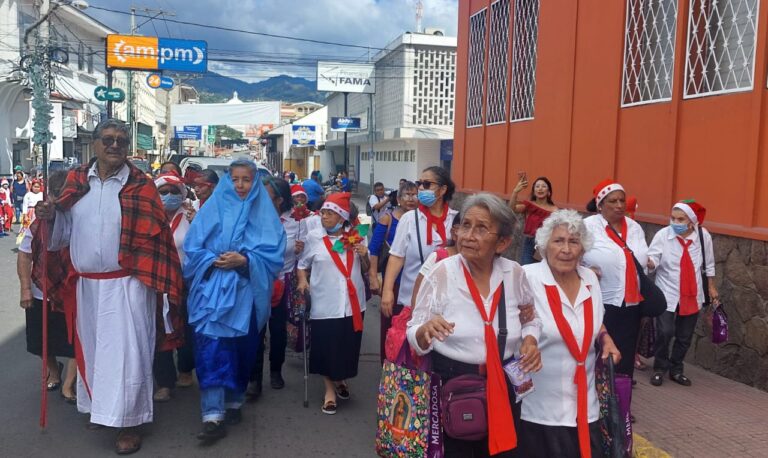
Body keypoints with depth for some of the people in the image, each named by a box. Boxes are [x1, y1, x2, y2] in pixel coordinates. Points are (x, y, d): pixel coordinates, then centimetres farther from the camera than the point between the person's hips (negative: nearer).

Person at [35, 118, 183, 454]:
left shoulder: (141, 186, -6)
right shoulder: (76, 181, 5)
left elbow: (154, 237, -8)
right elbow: (66, 230, 9)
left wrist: (155, 281, -13)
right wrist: (50, 216, -12)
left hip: (125, 285, -5)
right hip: (86, 284, 5)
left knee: (124, 350, -2)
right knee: (92, 347, 17)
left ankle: (127, 421, 8)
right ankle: (99, 407, 35)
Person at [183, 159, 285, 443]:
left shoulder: (264, 214, 6)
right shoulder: (213, 208, 6)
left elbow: (274, 251, -2)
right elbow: (192, 246, 4)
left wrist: (244, 261, -17)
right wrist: (213, 260, -14)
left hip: (246, 290, 1)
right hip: (213, 289, -1)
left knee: (241, 346, 10)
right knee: (212, 346, -10)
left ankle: (234, 403, 28)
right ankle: (213, 416, -10)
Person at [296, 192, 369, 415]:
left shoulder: (356, 237, 2)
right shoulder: (314, 237, -2)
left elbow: (366, 269, 11)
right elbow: (303, 264, 12)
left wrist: (364, 256, -9)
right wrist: (302, 280, -6)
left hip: (352, 302, 2)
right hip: (325, 303, -2)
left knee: (348, 346, 12)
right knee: (325, 348, 3)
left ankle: (342, 379, 39)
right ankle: (330, 389, 24)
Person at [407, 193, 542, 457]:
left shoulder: (515, 274, -5)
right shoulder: (441, 273, -12)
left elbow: (530, 319, 13)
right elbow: (414, 340, -7)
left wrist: (530, 339, -8)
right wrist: (426, 330, -29)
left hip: (503, 385, 3)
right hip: (451, 384, -2)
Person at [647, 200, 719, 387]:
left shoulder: (703, 235, -7)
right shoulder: (662, 235, -14)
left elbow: (709, 264, 7)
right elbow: (652, 261, -19)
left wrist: (712, 287, 12)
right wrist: (648, 261, -42)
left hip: (692, 296, 3)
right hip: (667, 295, -3)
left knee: (685, 336, 12)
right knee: (665, 332, -12)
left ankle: (676, 370, 32)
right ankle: (659, 368, 12)